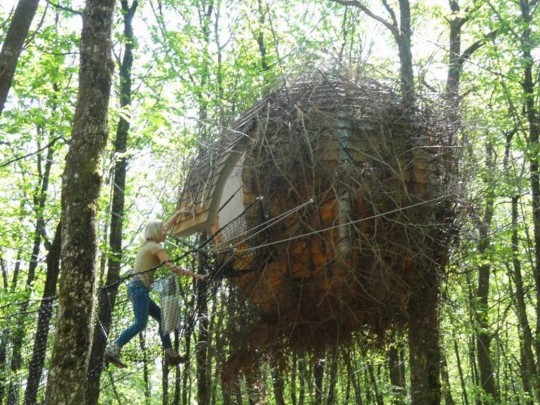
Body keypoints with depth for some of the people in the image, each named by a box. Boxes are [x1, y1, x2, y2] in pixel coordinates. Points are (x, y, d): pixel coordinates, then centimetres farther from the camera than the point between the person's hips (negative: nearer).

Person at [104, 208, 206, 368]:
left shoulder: (147, 244, 18)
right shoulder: (156, 247, -7)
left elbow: (165, 228, 33)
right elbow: (172, 268, -16)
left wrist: (177, 214, 40)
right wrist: (194, 275, -13)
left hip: (136, 287, 10)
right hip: (140, 287, -10)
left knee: (162, 317, 10)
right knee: (140, 323, -19)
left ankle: (170, 355, 8)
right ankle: (112, 350, -27)